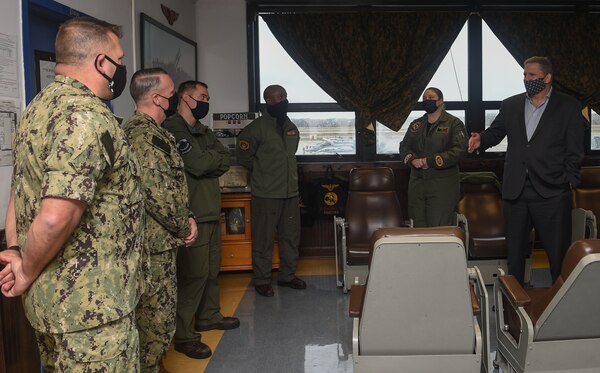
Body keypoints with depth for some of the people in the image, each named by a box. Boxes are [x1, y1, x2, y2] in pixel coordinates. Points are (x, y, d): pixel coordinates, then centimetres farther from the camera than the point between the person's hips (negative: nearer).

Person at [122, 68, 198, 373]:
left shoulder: (150, 131, 16)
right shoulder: (144, 136, -18)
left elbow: (170, 186, 21)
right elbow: (158, 194, -25)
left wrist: (186, 218, 8)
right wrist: (183, 227, -10)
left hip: (159, 243, 10)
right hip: (154, 245, -10)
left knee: (155, 322, 19)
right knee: (156, 323, 0)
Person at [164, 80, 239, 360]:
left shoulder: (203, 131, 18)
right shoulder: (173, 129, -11)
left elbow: (225, 161, 8)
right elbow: (198, 164, -20)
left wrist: (207, 160, -9)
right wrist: (213, 156, -1)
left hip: (211, 211, 9)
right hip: (192, 214, -9)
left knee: (212, 269, 16)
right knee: (194, 273, -7)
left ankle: (208, 316, 32)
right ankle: (182, 336, 2)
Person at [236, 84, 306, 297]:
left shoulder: (291, 128, 11)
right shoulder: (257, 128, -9)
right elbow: (244, 157, -4)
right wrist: (263, 173, 5)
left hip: (290, 191, 7)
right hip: (266, 194, -6)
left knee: (291, 236, 13)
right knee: (264, 239, 1)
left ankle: (288, 275, 27)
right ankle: (262, 280, 14)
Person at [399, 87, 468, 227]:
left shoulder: (454, 123, 0)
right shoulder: (416, 125, 18)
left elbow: (460, 150, -11)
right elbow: (404, 147, 15)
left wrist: (431, 161, -16)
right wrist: (412, 160, -8)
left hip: (443, 184, -5)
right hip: (417, 182, 5)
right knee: (418, 226, 7)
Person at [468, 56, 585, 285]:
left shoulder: (568, 107, 1)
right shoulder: (510, 105, 10)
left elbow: (574, 150, -1)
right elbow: (496, 131, 14)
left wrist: (569, 182, -8)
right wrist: (481, 140, -8)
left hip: (551, 191, -3)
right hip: (516, 189, 3)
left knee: (558, 251, 2)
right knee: (515, 249, 12)